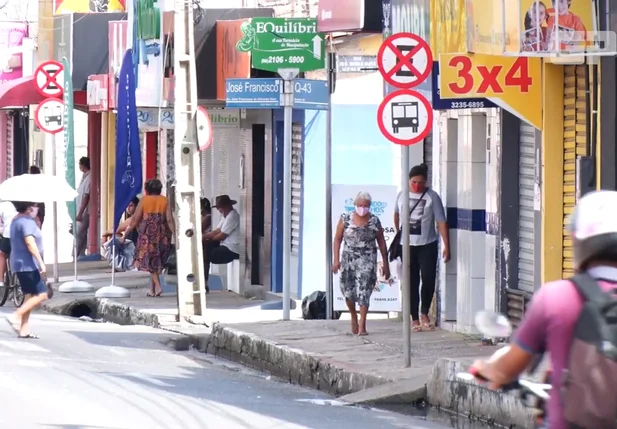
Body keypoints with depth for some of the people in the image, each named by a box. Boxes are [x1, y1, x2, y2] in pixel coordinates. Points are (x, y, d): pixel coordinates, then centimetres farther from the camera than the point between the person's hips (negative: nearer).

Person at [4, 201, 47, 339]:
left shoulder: (16, 220, 16)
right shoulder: (27, 222, -16)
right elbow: (30, 243, -25)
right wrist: (41, 263, -27)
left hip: (21, 264, 10)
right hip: (28, 264, -10)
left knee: (30, 296, 10)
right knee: (41, 295, -11)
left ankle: (24, 330, 7)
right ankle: (16, 317, -17)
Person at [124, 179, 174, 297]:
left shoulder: (144, 200, -1)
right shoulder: (165, 201, 4)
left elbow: (135, 219, -2)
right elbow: (169, 220, -4)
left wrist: (126, 234, 5)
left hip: (148, 234, -3)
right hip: (162, 235, 3)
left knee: (150, 261, 0)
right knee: (157, 261, 13)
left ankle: (157, 286, -19)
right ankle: (153, 289, 17)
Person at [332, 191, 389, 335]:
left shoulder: (374, 221, 1)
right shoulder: (345, 219, 1)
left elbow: (381, 242, 7)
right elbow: (337, 239, 3)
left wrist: (385, 264, 7)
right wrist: (336, 260, -4)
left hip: (367, 260, -1)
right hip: (348, 259, 1)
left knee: (364, 291, -12)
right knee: (348, 291, 7)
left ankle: (362, 325, -12)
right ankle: (353, 317, 34)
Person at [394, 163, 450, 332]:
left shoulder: (432, 197, -7)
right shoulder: (402, 195, 3)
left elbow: (441, 222, -11)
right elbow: (396, 214, 22)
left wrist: (446, 246, -16)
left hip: (427, 245, -2)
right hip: (407, 245, 2)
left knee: (428, 278, -9)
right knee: (411, 282, 3)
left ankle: (425, 314, 11)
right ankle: (415, 319, 8)